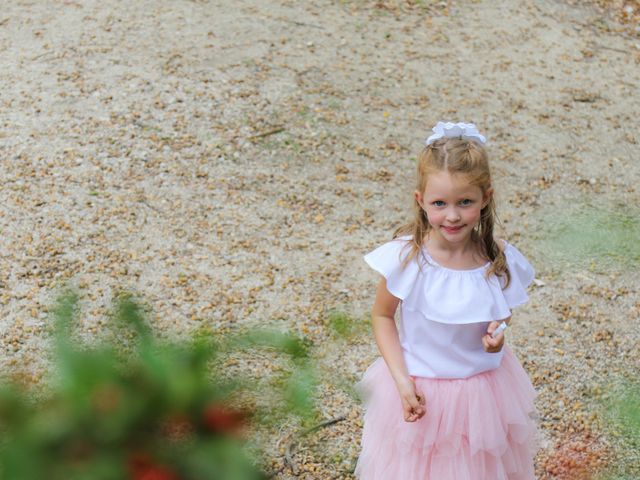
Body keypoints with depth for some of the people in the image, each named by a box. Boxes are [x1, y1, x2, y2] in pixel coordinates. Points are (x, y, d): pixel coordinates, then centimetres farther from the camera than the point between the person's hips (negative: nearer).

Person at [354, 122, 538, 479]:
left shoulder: (499, 259, -15)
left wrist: (498, 329, -16)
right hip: (418, 390, -2)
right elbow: (382, 316, -8)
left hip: (484, 388, 2)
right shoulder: (406, 256, -22)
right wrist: (402, 380, -16)